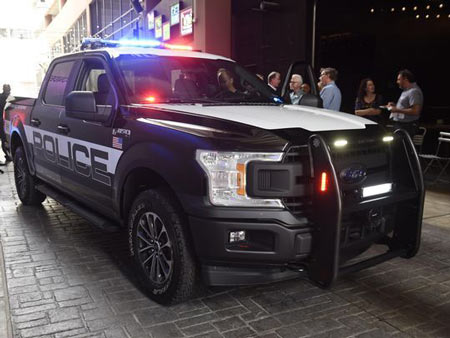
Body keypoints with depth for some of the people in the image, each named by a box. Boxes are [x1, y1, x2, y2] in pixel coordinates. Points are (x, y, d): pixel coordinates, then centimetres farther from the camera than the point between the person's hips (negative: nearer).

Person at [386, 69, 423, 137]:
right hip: (399, 125, 10)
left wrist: (397, 110, -22)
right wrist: (395, 105, 12)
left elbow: (415, 111, -25)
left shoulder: (414, 91, -16)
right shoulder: (407, 90, 17)